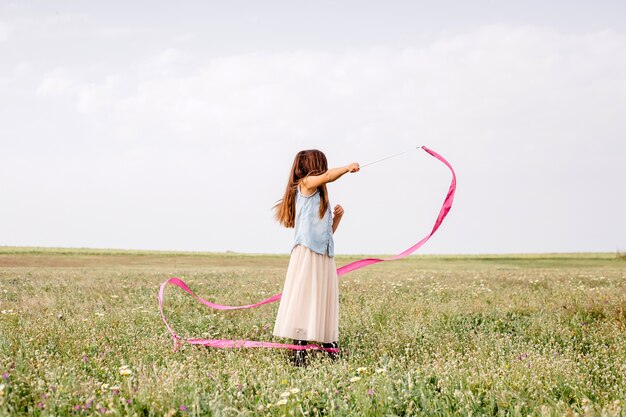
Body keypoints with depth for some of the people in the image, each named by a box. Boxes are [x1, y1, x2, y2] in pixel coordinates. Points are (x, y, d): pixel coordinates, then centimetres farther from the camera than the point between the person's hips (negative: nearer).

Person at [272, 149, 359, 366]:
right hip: (306, 254, -8)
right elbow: (329, 176, -17)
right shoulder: (305, 184, 1)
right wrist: (348, 167, -3)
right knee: (303, 301, -10)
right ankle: (299, 353, -9)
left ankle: (333, 352, 9)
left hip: (325, 256, 8)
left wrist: (337, 217, 9)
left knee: (325, 303, 7)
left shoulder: (321, 196, 23)